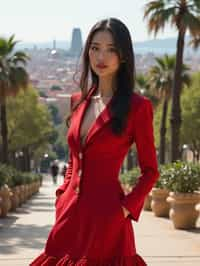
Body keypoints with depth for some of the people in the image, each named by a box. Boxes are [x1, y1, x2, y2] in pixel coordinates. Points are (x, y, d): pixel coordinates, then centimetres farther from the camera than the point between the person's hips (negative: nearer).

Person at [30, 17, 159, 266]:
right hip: (70, 212, 6)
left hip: (106, 216, -5)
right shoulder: (78, 101, 11)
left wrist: (125, 208, -11)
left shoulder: (137, 106, -6)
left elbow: (150, 170, -2)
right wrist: (63, 195, 9)